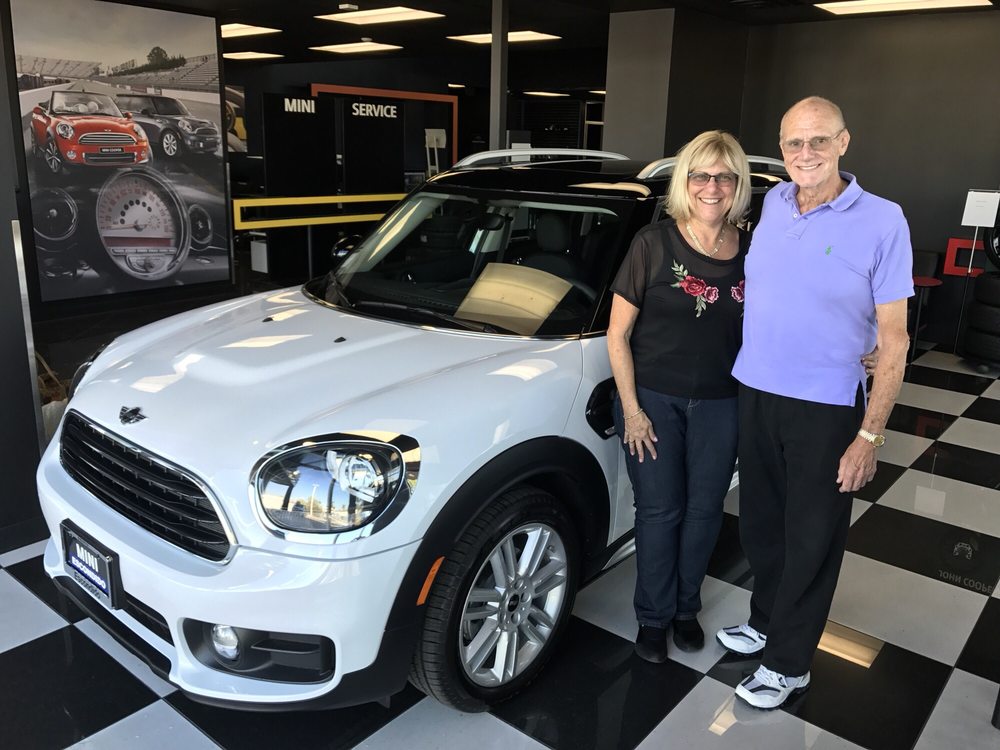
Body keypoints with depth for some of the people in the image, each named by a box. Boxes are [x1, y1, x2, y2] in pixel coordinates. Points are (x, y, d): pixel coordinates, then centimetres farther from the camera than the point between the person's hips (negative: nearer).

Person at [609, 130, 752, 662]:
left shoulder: (751, 252, -1)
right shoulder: (654, 244, -11)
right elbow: (618, 333, -9)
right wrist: (631, 409, -11)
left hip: (719, 404, 3)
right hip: (653, 400, -3)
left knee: (704, 509, 13)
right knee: (659, 512, 6)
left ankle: (686, 607, 36)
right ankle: (654, 616, 27)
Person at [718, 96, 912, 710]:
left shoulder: (881, 221, -11)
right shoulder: (771, 205, 2)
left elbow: (893, 339, -9)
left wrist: (870, 435, -13)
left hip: (826, 410, -4)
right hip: (755, 394, 5)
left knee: (811, 538, 9)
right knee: (761, 522, 18)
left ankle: (788, 663, 25)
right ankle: (766, 619, 41)